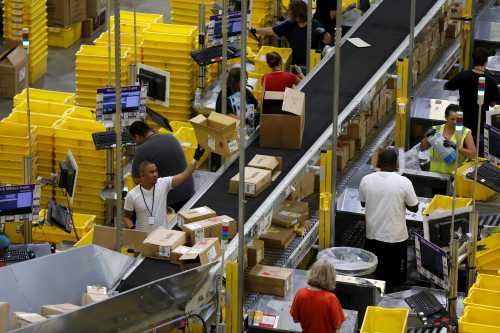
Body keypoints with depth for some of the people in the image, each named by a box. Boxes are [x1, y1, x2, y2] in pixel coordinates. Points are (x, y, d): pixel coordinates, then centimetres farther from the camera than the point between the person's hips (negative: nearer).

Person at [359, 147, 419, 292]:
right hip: (395, 237, -3)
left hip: (372, 236, 3)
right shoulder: (403, 182, -16)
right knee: (393, 279, 10)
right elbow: (414, 208, -5)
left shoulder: (366, 180, -8)